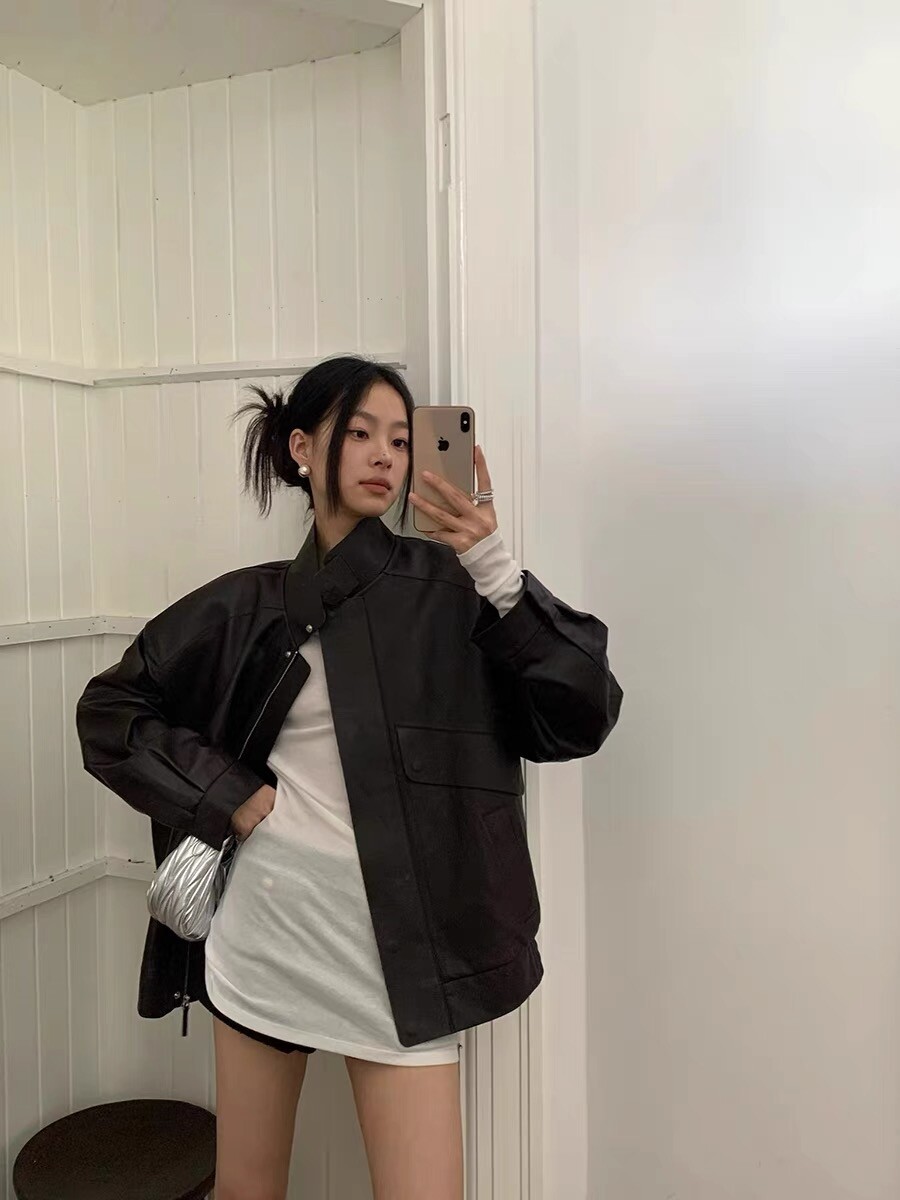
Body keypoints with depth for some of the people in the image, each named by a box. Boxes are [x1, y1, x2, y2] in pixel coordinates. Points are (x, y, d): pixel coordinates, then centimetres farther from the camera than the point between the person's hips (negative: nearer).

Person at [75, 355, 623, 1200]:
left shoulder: (451, 589, -4)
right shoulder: (249, 605, 2)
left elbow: (582, 715, -11)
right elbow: (109, 710, 7)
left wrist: (497, 568, -21)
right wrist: (228, 794, -5)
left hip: (396, 937, -2)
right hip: (265, 923, 2)